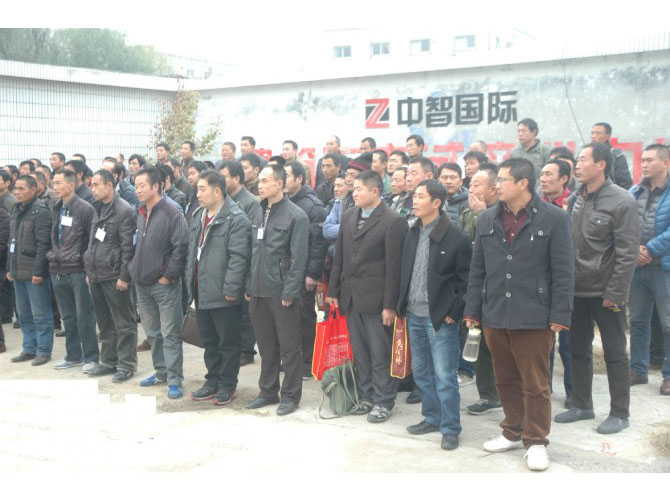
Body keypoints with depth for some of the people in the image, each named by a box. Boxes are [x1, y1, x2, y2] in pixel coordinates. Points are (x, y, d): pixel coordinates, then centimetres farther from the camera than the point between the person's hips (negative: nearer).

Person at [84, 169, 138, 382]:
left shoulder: (124, 211, -11)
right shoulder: (97, 209, 15)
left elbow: (128, 247, -15)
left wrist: (124, 276, -17)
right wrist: (89, 271, 17)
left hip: (114, 276, -8)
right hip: (96, 276, 9)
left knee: (123, 323, 0)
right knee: (105, 322, 15)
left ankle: (126, 364, 7)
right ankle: (108, 362, 24)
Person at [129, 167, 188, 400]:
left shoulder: (172, 212, -12)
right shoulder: (141, 213, 13)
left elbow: (180, 247, -17)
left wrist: (168, 275, -16)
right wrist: (134, 270, 12)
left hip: (164, 284, -8)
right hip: (142, 284, 8)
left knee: (170, 334, -4)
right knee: (153, 333, 16)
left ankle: (174, 380, 2)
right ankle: (161, 372, 29)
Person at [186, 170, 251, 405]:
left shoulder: (236, 219, -15)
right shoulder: (198, 216, 13)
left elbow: (238, 258, -19)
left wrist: (230, 289, -21)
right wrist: (190, 282, 15)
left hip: (223, 295, -8)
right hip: (202, 292, 8)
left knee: (228, 342, 5)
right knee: (209, 340, 17)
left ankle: (227, 385, 16)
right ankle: (213, 381, 29)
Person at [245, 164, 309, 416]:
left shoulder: (296, 216, -9)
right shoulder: (258, 213, 11)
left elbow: (298, 258, -13)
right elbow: (253, 252, 15)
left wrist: (289, 292, -16)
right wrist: (249, 286, 10)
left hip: (282, 293, -6)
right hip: (258, 292, 6)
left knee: (289, 347, 4)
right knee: (265, 346, 15)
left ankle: (290, 395, 15)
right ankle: (268, 391, 27)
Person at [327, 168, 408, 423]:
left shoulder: (393, 221, -11)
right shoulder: (348, 216, 10)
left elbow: (394, 266, -12)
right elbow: (339, 256, 14)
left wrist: (390, 304, -14)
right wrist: (333, 291, 11)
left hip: (375, 297, -6)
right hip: (351, 296, 6)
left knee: (380, 353, 2)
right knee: (359, 352, 13)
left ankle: (383, 401, 14)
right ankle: (366, 397, 25)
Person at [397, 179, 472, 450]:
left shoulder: (456, 237, -11)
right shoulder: (412, 233, 8)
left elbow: (465, 279, -8)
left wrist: (453, 311, -11)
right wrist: (402, 304, 10)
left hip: (440, 316, -7)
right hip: (414, 314, 7)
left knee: (444, 375, -2)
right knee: (421, 372, 15)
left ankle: (450, 428, 9)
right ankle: (432, 417, 30)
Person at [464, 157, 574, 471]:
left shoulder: (554, 219, -5)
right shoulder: (487, 219, 8)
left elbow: (563, 271, -6)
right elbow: (477, 269, 11)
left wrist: (560, 315, -9)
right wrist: (472, 310, 7)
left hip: (534, 317, -4)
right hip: (494, 316, 5)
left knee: (535, 384, 3)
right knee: (506, 380, 14)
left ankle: (535, 441, 16)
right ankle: (513, 432, 30)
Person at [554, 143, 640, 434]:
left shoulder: (622, 201, -13)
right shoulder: (575, 198, 6)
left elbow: (627, 253, -15)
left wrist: (615, 294, -17)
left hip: (605, 292, -6)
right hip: (576, 289, 6)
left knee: (615, 353, 6)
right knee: (578, 349, 14)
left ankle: (619, 413, 16)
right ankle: (582, 405, 28)